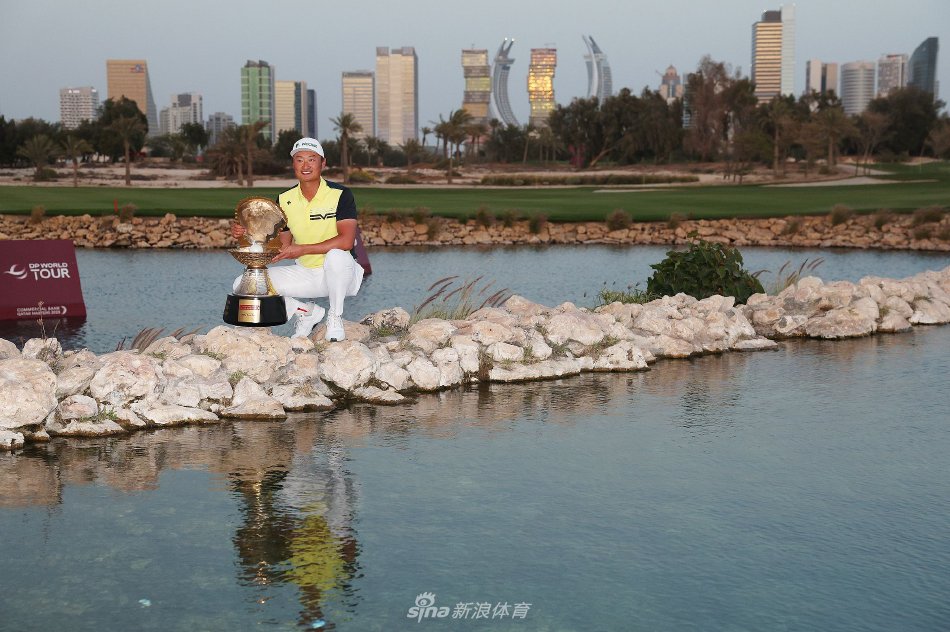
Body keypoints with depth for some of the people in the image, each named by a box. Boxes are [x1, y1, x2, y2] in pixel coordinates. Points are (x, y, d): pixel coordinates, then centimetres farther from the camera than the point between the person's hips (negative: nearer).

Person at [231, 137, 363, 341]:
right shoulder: (284, 200, 3)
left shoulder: (340, 194, -12)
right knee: (243, 284, -9)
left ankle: (335, 318, -13)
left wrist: (302, 249, -26)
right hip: (305, 274, 5)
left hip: (340, 273, -5)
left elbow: (346, 241, -23)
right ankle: (307, 312, 8)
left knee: (336, 256, -41)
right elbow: (282, 245, 6)